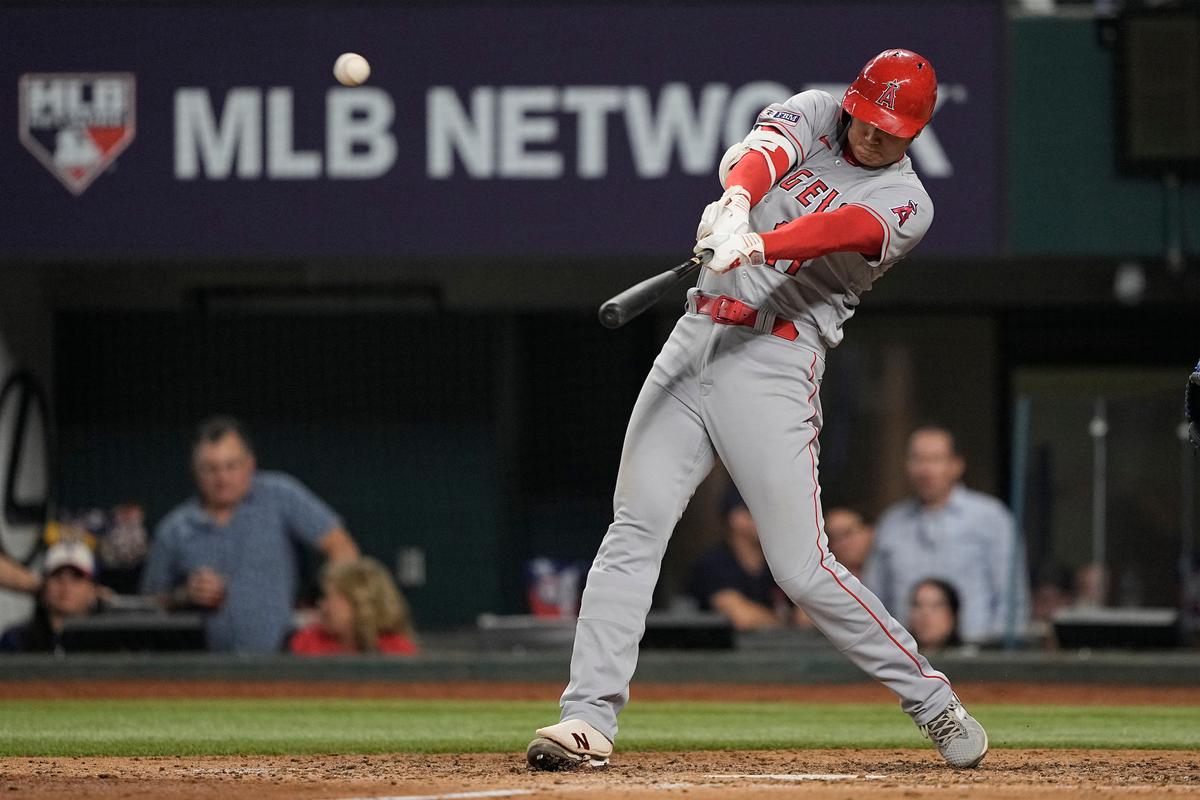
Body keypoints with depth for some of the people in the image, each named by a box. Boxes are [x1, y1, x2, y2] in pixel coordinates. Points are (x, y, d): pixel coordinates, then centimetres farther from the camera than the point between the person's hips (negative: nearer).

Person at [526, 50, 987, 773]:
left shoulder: (906, 204, -1)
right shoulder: (814, 116, 11)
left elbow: (836, 231, -22)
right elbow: (757, 153, -11)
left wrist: (758, 247, -42)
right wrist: (735, 203, -35)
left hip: (774, 366, -4)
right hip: (694, 344, 4)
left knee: (803, 569, -8)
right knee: (634, 529, -7)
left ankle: (936, 704, 7)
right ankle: (589, 719, -10)